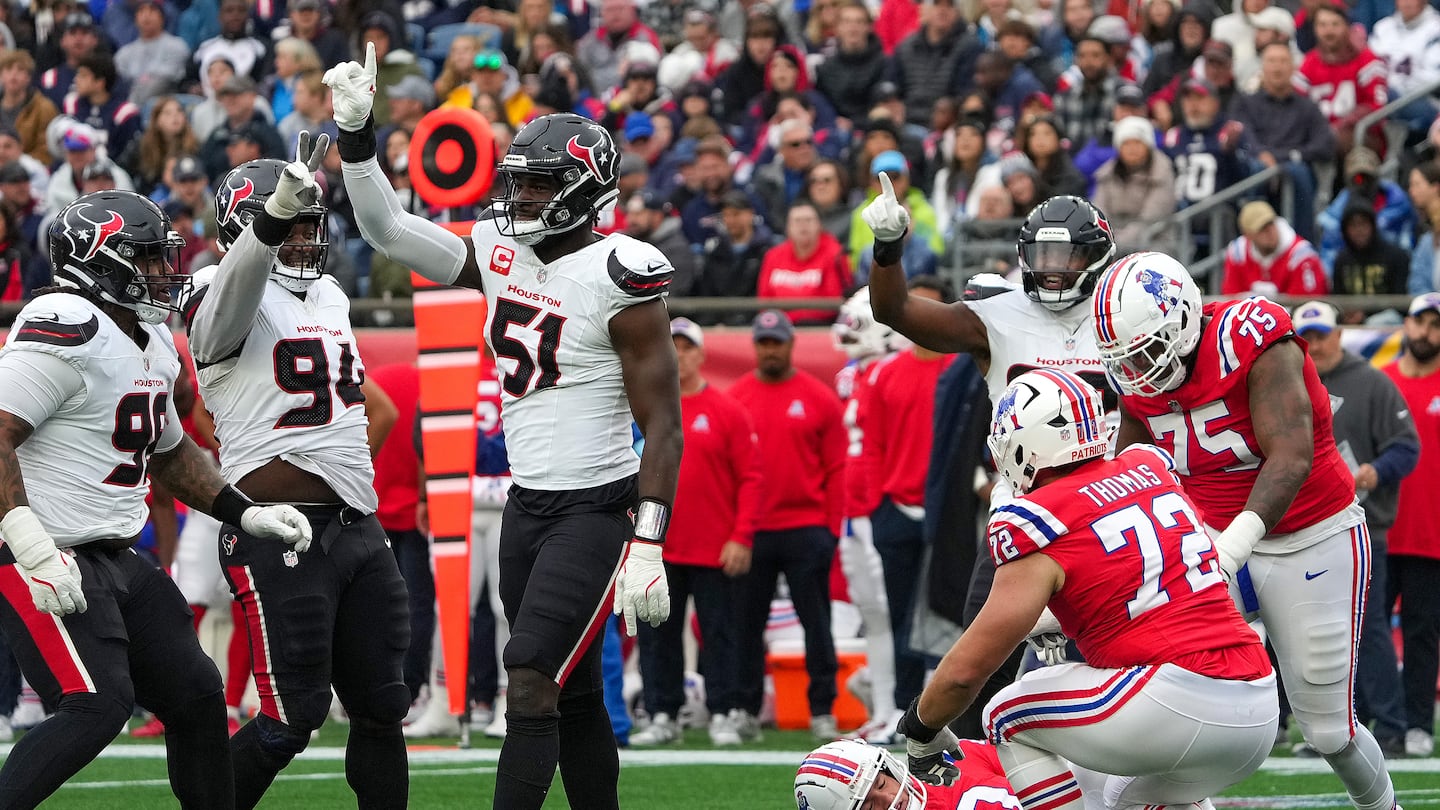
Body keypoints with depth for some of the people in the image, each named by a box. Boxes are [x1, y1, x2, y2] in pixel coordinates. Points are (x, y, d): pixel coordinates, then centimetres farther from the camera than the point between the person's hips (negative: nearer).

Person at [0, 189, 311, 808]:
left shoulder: (153, 344, 15)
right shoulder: (67, 328, -17)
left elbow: (168, 451, 30)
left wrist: (244, 514, 19)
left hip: (116, 563, 10)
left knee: (196, 698, 10)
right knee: (97, 707, -23)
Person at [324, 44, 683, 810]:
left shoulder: (618, 276, -15)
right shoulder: (501, 252, 6)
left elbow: (663, 424, -15)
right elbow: (387, 226, 12)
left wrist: (647, 544, -20)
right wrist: (356, 133, -1)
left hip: (596, 509, -7)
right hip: (527, 504, 7)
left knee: (530, 687, -15)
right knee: (572, 696, 12)